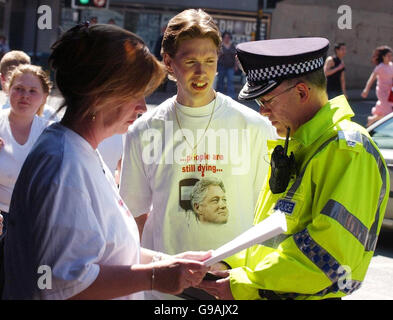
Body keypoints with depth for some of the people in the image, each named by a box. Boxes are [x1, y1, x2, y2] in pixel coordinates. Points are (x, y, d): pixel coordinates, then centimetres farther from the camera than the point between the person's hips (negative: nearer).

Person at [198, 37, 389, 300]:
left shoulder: (348, 151, -16)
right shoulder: (297, 146, 15)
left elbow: (333, 256, -23)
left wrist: (245, 285, -20)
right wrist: (234, 265, 7)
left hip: (303, 294, -8)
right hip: (265, 293, 8)